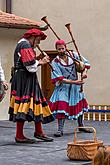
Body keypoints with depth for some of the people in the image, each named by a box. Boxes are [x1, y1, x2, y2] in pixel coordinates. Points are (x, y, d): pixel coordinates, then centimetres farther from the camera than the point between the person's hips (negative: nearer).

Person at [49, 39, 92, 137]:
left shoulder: (74, 55, -5)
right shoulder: (55, 62, -14)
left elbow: (85, 63, 5)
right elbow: (60, 79, -20)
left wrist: (84, 72, -16)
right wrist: (74, 82, -27)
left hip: (75, 86, 4)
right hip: (63, 87, -4)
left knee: (80, 104, 15)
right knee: (61, 105, -18)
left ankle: (81, 125, 34)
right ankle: (60, 129, -13)